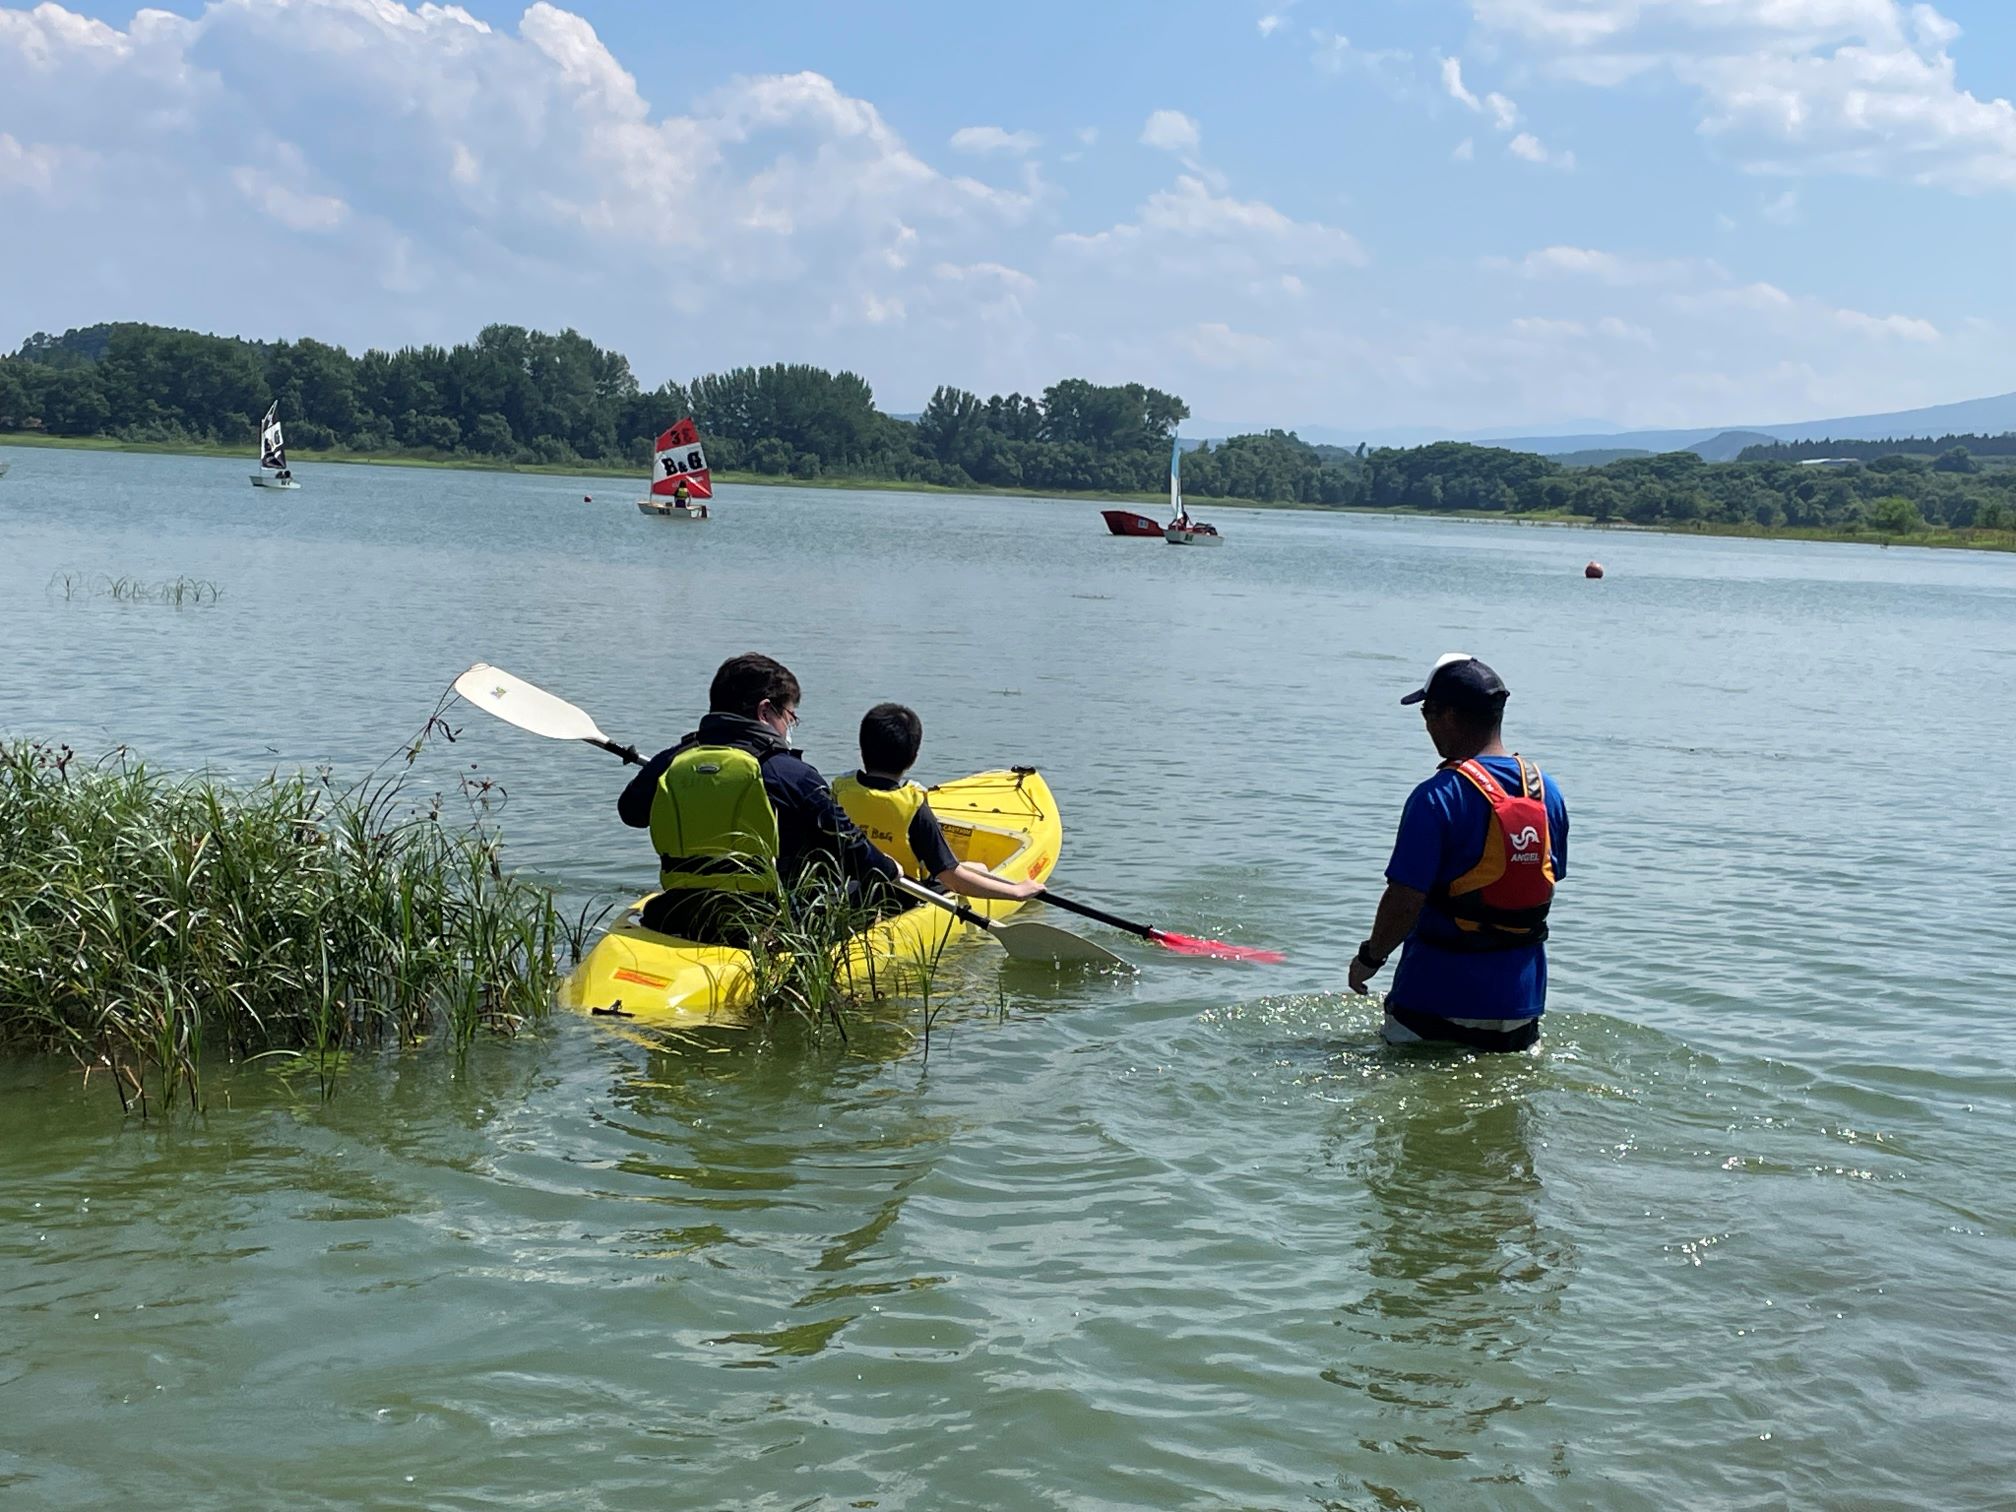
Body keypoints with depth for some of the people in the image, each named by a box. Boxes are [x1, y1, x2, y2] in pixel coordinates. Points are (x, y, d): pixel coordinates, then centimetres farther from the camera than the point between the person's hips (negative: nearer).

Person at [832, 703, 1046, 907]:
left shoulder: (840, 791, -13)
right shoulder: (914, 808, -25)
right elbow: (951, 877, -25)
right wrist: (1017, 891, -18)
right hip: (902, 904, -5)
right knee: (978, 869, 17)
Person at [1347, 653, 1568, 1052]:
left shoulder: (1437, 798, -18)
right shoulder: (1546, 790, 3)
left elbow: (1404, 903, -19)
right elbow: (1548, 882, 13)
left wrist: (1368, 958, -3)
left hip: (1442, 995, -6)